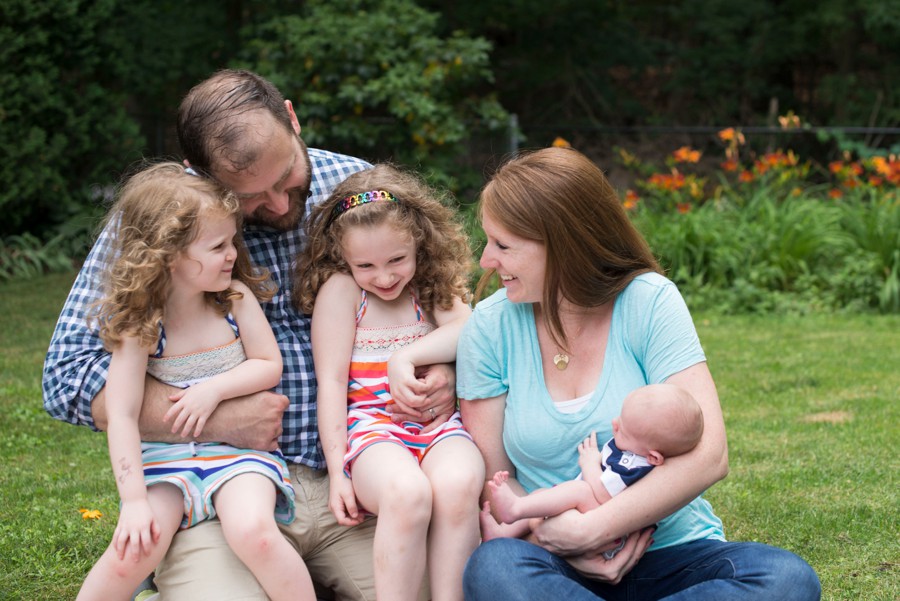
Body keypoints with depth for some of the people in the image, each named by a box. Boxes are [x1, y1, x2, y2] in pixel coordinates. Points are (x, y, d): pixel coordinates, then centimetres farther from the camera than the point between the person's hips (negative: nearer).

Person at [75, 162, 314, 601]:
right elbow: (122, 417, -13)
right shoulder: (140, 325, -10)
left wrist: (214, 388, -15)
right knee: (133, 550, -23)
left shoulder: (236, 298, -3)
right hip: (166, 456, 0)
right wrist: (134, 502, -19)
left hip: (238, 447, 1)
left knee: (252, 532, -29)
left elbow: (270, 365, 2)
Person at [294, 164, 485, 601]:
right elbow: (330, 381, 0)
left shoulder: (433, 286, 14)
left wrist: (405, 357, -16)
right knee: (407, 492, -35)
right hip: (372, 424, -3)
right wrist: (337, 472, -5)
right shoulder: (340, 289, 3)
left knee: (457, 484, -32)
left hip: (439, 419, 3)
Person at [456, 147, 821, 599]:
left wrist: (591, 529, -20)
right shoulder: (490, 326, -2)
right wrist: (556, 538, -18)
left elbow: (707, 456, -16)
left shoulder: (649, 301, -8)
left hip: (671, 553, 0)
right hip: (560, 563, 0)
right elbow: (491, 474, 0)